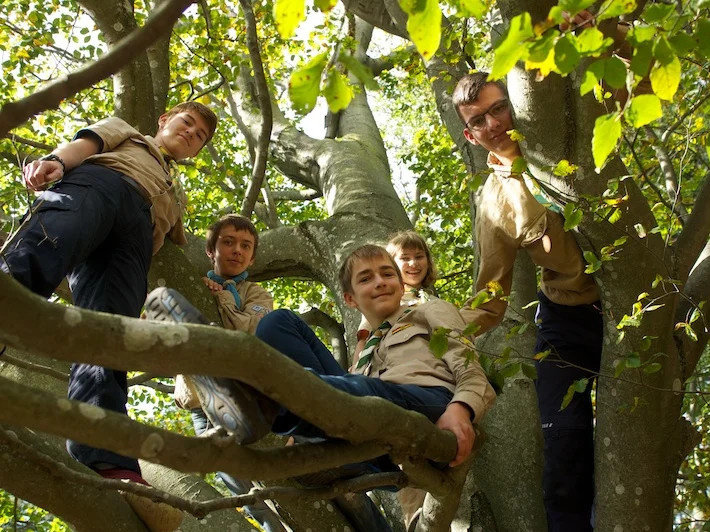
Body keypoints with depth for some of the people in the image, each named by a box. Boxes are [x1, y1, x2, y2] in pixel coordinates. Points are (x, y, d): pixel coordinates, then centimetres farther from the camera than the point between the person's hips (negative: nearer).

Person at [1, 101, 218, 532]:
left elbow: (179, 253, 38)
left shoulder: (176, 196, 47)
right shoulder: (125, 131, 36)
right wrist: (57, 160, -7)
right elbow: (90, 140, 15)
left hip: (137, 234, 2)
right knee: (42, 252, -39)